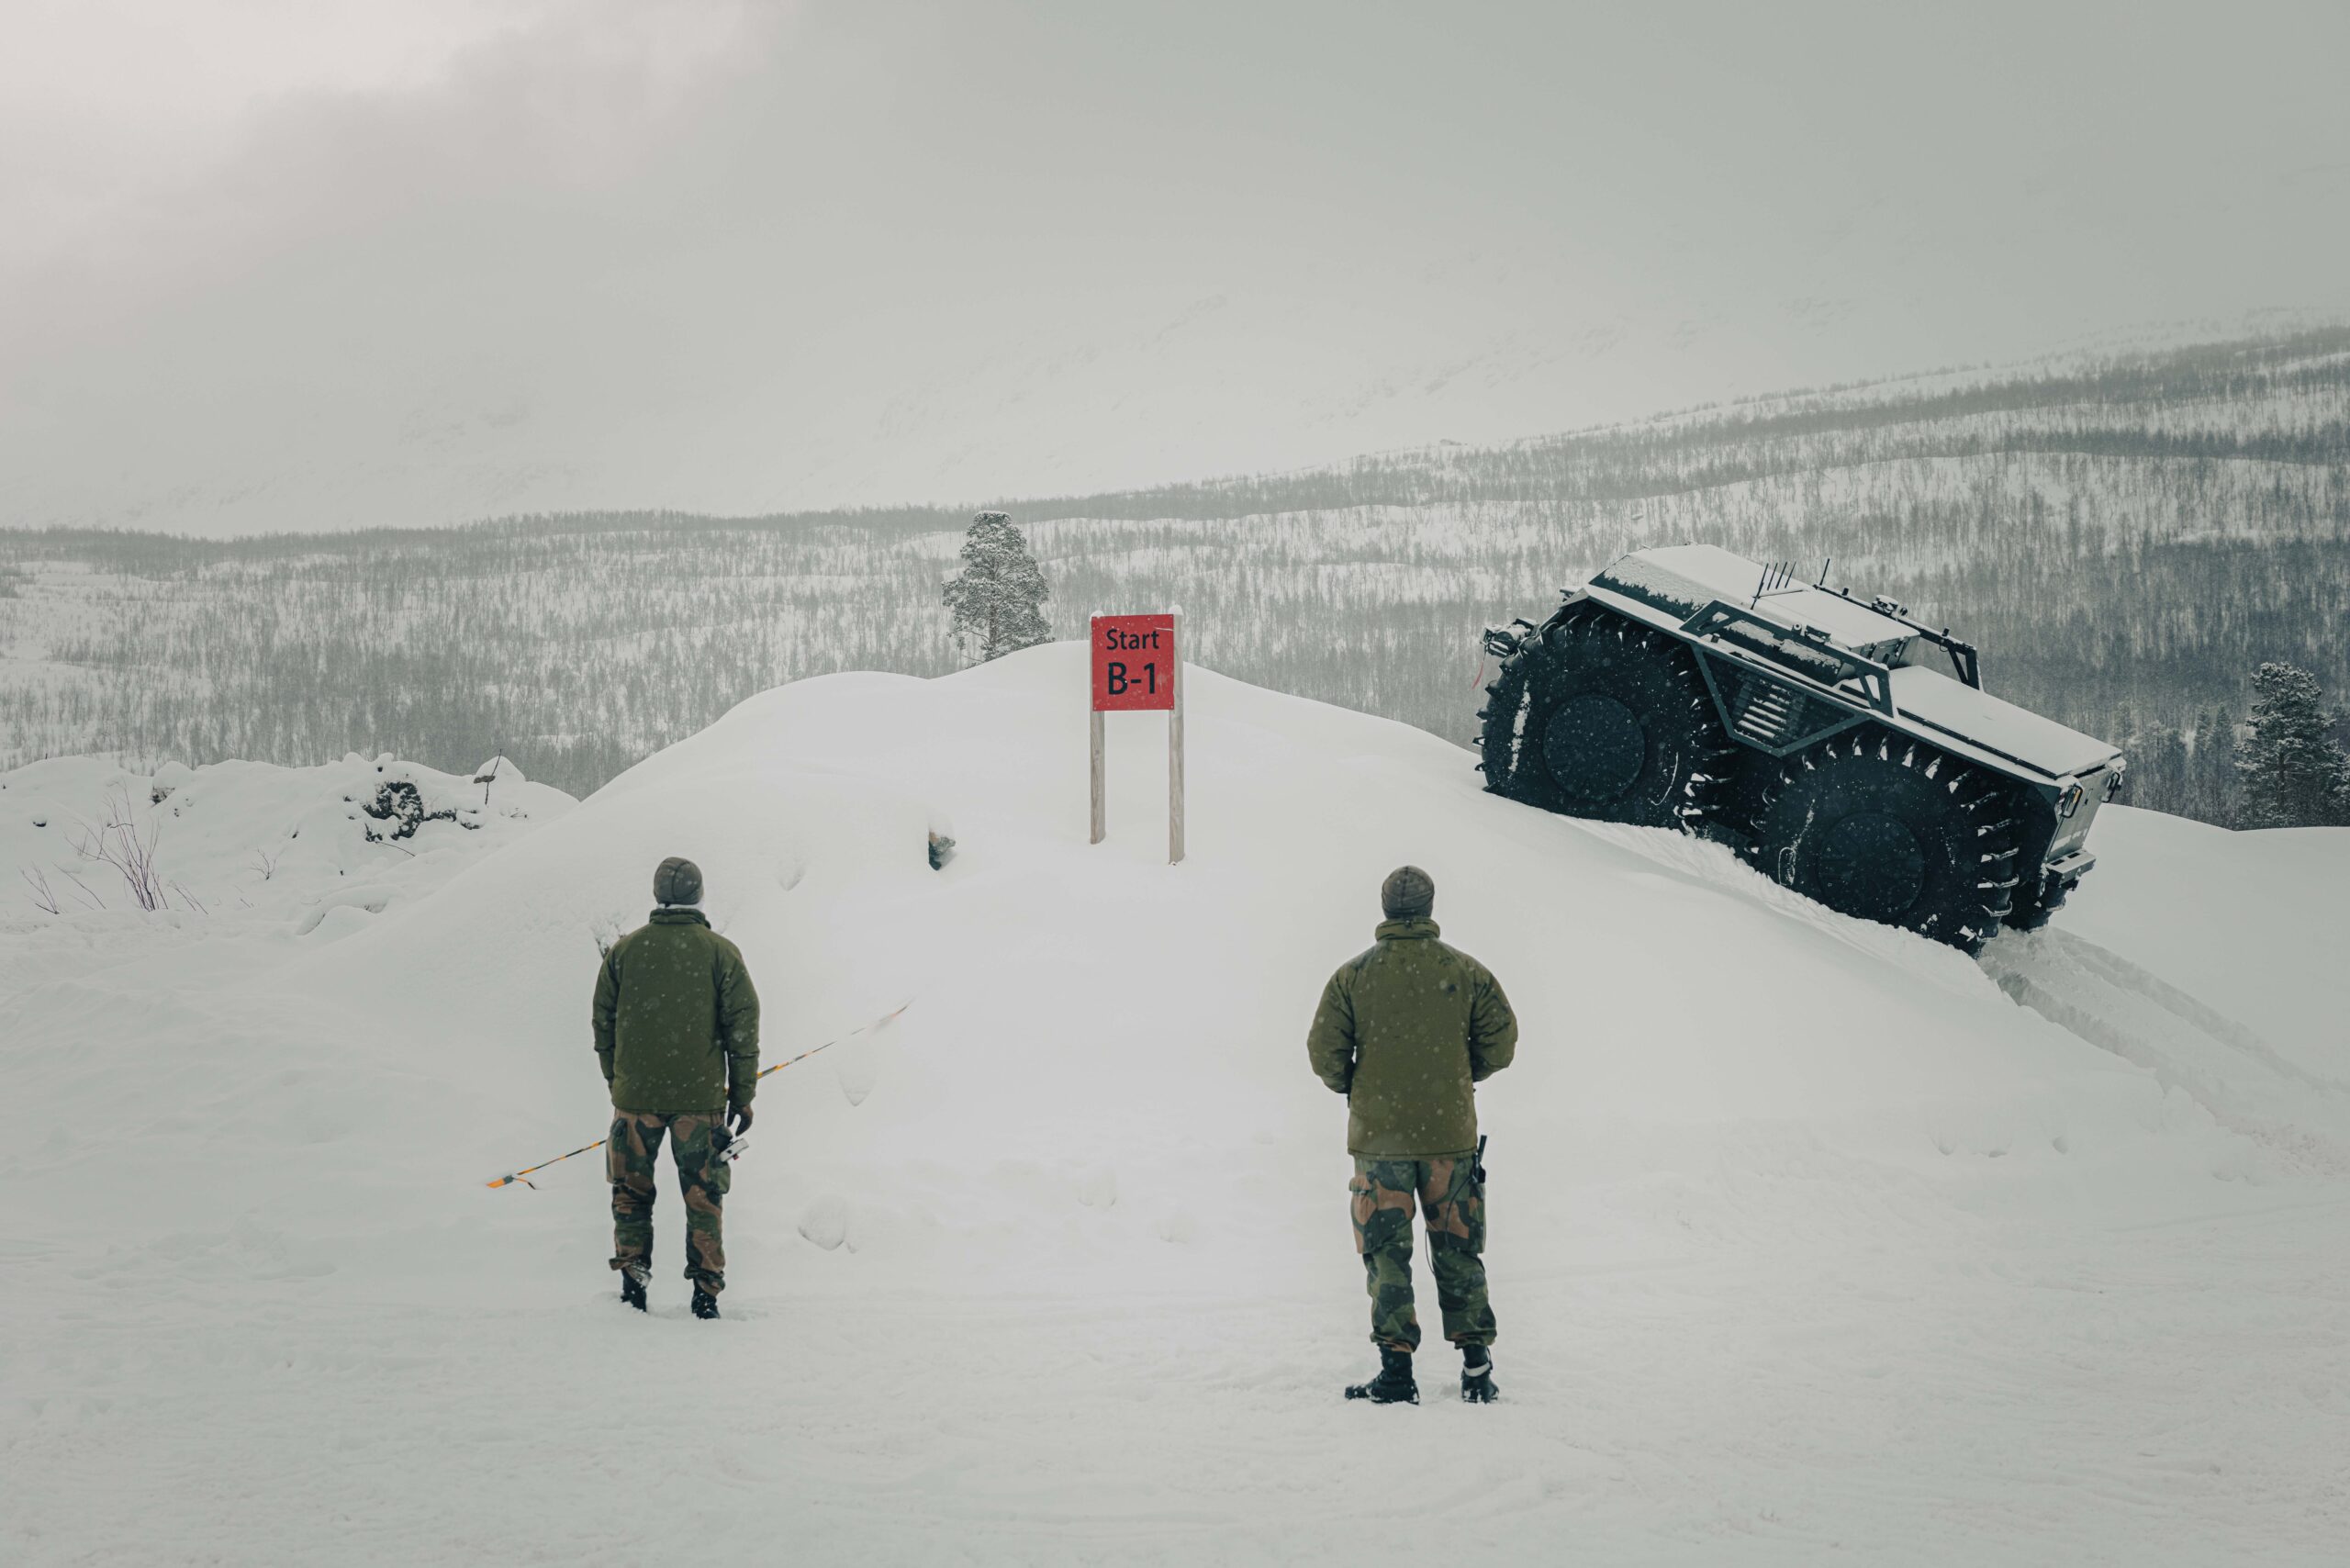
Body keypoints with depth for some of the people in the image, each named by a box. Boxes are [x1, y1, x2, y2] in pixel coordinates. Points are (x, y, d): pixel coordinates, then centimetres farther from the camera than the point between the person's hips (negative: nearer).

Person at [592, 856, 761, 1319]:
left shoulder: (624, 950, 2)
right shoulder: (722, 953, -3)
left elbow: (603, 1022, 7)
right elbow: (743, 1027, -3)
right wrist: (743, 1097, 4)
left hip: (635, 1094, 1)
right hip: (701, 1096, -1)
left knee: (632, 1192, 13)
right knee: (703, 1196, 7)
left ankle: (632, 1279, 8)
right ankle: (706, 1290, 6)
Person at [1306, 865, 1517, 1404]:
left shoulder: (1352, 975, -4)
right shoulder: (1467, 972, -1)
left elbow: (1324, 1052, -5)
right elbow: (1500, 1043, 1)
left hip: (1378, 1135, -1)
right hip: (1451, 1135, 1)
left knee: (1386, 1254, 4)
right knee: (1458, 1251, 11)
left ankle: (1397, 1368, -1)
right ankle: (1476, 1367, 12)